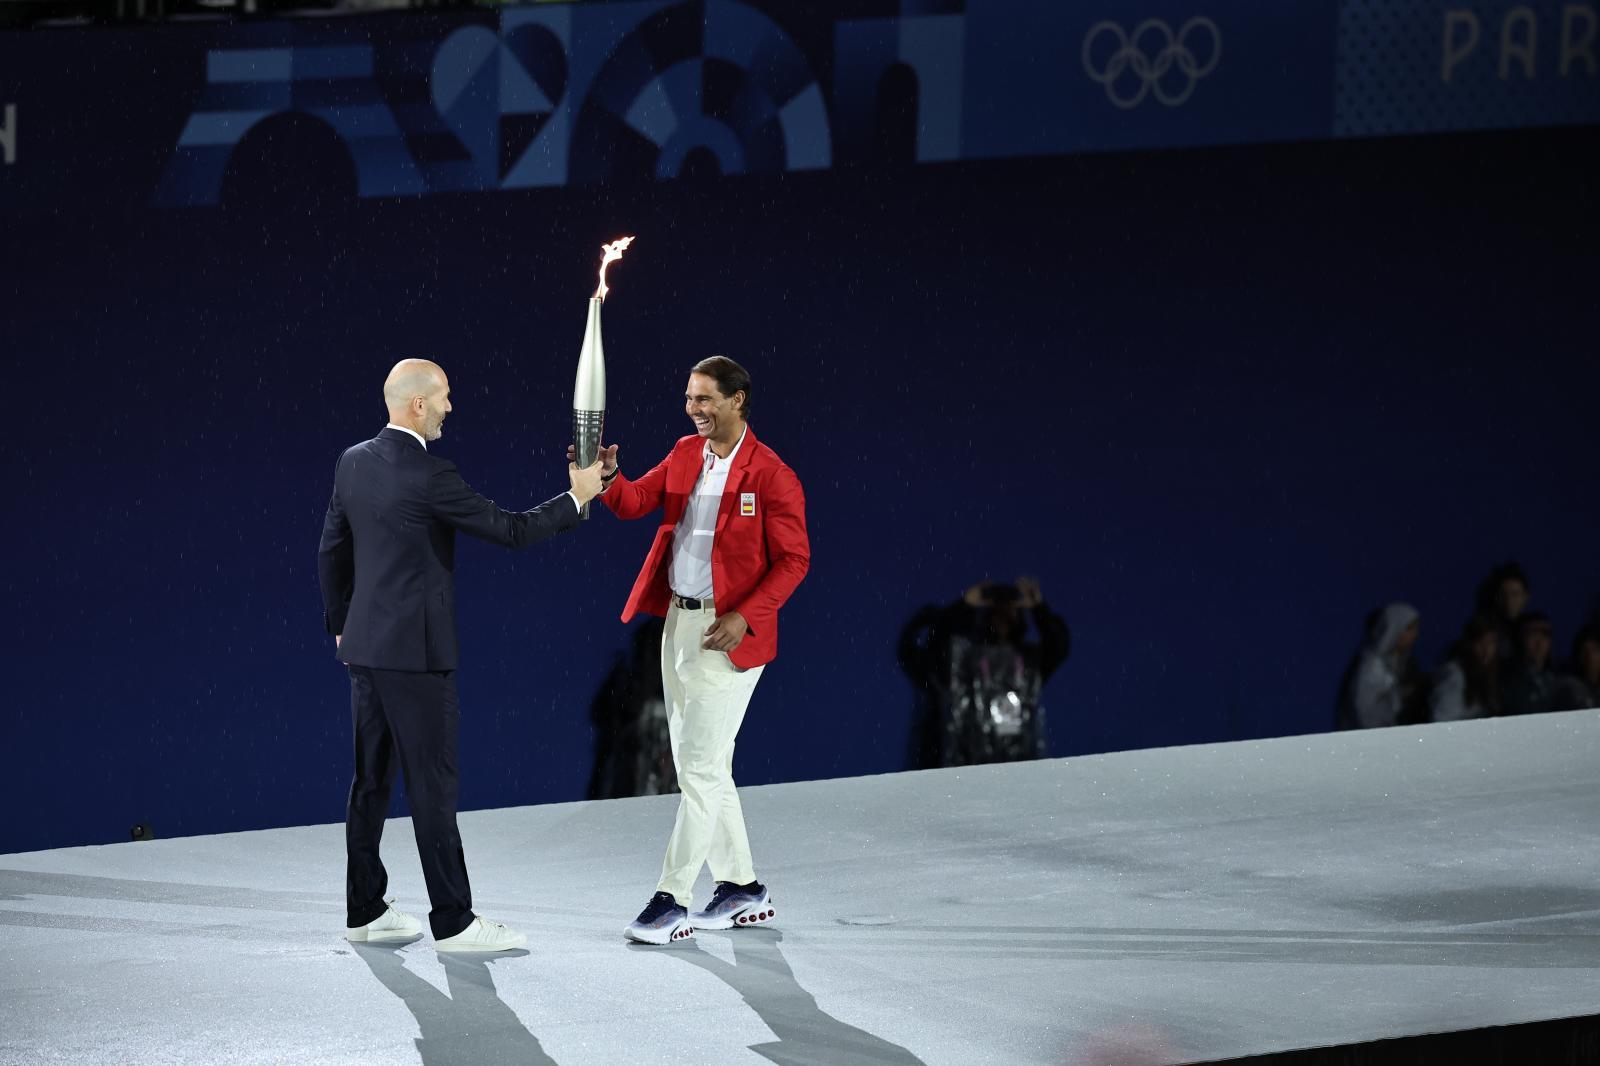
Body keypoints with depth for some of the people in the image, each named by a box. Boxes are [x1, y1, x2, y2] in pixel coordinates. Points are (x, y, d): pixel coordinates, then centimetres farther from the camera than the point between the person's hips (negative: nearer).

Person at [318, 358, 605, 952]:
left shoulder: (353, 463, 7)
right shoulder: (428, 477, -17)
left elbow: (331, 551, 15)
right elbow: (510, 531, -12)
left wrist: (340, 626, 25)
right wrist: (575, 499, 1)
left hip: (365, 646, 8)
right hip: (415, 651, -8)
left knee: (371, 780, 13)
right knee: (432, 786, -4)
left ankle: (365, 911, 18)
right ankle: (452, 922, -2)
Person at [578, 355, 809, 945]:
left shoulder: (772, 476, -11)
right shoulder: (686, 454, 10)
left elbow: (794, 559, -11)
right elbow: (635, 502, 3)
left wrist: (744, 618, -20)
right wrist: (608, 478, -19)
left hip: (728, 633, -8)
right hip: (678, 623, 8)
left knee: (701, 768, -8)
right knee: (699, 766, 13)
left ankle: (671, 900, -7)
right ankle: (741, 888, 22)